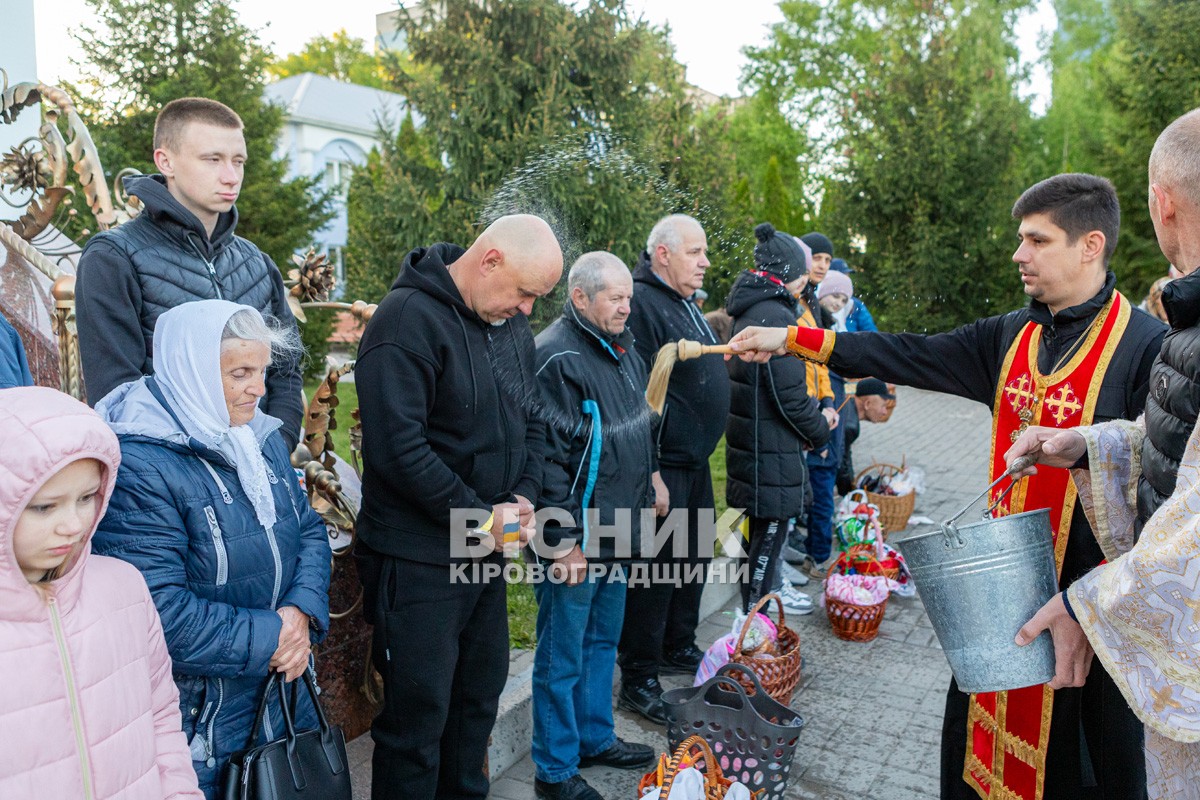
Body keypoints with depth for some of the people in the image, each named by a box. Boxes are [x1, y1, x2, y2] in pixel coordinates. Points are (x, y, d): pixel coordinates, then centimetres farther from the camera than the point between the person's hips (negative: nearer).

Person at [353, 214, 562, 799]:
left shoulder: (512, 324, 9)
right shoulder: (410, 318, -18)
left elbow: (529, 419, 17)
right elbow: (397, 447, -24)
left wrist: (525, 495, 0)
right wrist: (480, 516, -18)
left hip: (486, 551, 8)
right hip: (418, 558, -8)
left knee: (481, 691, 20)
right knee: (419, 712, 3)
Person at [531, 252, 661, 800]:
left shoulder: (622, 348, 10)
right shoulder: (556, 357, -20)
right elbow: (546, 456, -23)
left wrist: (651, 477, 21)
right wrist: (563, 542, -21)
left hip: (617, 529, 9)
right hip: (574, 539, -9)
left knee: (602, 641, 22)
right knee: (562, 657, 6)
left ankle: (595, 737, 40)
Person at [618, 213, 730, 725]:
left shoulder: (685, 303, 16)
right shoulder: (641, 303, -17)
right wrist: (650, 471, -25)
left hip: (695, 460, 10)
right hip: (662, 464, -10)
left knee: (694, 558, 20)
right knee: (657, 570, -2)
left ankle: (678, 647, 38)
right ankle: (638, 679, 11)